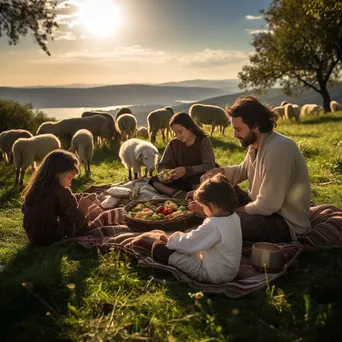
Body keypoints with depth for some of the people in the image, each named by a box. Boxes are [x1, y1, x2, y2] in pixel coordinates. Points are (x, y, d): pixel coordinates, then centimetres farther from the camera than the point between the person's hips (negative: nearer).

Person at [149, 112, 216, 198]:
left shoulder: (204, 141, -7)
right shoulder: (173, 144, 4)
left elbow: (210, 166, -18)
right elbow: (162, 165, 4)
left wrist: (186, 170, -30)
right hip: (182, 181, 4)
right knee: (155, 181, -19)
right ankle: (179, 194, -37)